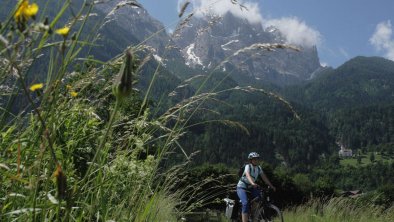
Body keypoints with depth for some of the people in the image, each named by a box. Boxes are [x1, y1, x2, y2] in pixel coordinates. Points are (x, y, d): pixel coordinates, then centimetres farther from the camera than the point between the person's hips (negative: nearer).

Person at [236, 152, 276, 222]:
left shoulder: (259, 168, -1)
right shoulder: (248, 166, -20)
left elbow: (264, 177, -2)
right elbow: (248, 175, -38)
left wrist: (271, 186, -12)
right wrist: (252, 183, -56)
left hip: (250, 187, 6)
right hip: (241, 187, -6)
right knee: (245, 203, -26)